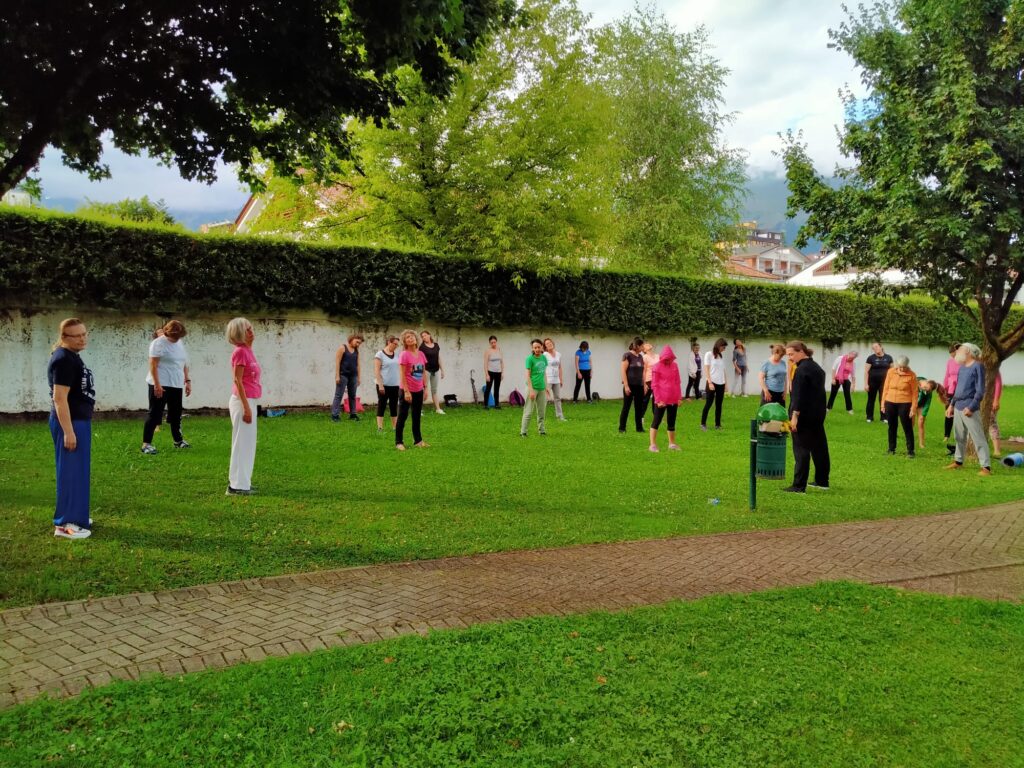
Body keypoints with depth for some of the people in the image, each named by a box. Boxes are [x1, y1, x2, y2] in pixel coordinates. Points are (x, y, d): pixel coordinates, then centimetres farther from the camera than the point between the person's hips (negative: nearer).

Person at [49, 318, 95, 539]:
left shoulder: (73, 356, 13)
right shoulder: (63, 359, -18)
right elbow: (59, 398, -22)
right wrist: (68, 431, -24)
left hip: (80, 421, 10)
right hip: (70, 422, -10)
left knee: (79, 471, 18)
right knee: (70, 472, -6)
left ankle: (75, 515, 29)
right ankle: (65, 524, 0)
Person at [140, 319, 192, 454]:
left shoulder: (179, 343, 12)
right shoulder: (159, 343, -11)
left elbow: (184, 363, 18)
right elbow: (153, 365, -16)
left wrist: (187, 381, 13)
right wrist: (157, 385, -22)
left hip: (176, 385, 7)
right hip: (160, 385, -7)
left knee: (176, 413, 17)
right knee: (155, 414, -6)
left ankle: (178, 440, 30)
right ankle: (146, 443, -3)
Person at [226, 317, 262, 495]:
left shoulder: (248, 351, 12)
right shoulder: (240, 352, -15)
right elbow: (237, 381, -19)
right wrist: (246, 407, -20)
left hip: (250, 401, 9)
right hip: (243, 402, -9)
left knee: (247, 443, 15)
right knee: (242, 443, -4)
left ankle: (241, 482, 23)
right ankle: (237, 485, 2)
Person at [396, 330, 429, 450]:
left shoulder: (421, 354, 5)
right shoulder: (404, 355, -13)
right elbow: (402, 375, -15)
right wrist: (406, 391, -18)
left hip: (418, 390, 6)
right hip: (407, 390, -6)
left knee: (417, 416, 14)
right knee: (402, 416, -1)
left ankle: (418, 440, 22)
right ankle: (399, 442, 3)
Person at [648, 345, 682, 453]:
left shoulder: (674, 366, 8)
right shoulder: (657, 367, -7)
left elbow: (678, 382, 13)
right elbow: (654, 385, -8)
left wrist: (679, 397, 8)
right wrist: (658, 399, -13)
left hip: (673, 399, 5)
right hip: (661, 400, -5)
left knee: (672, 422, 13)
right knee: (656, 421, -2)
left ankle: (672, 444, 23)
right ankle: (653, 445, -1)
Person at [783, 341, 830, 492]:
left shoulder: (801, 370, -15)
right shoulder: (817, 367, 15)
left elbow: (798, 395, -22)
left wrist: (794, 416, -24)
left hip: (804, 416, -10)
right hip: (818, 415, 10)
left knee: (801, 449, -8)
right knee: (820, 447, 15)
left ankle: (799, 486, -8)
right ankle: (822, 481, 25)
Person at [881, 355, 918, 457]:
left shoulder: (912, 375, -9)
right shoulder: (891, 372, -1)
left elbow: (914, 393, -5)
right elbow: (886, 388, 6)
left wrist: (913, 408, -8)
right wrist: (883, 403, 6)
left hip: (904, 404, -3)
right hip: (890, 403, 3)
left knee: (907, 427, 0)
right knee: (892, 427, 13)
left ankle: (910, 451, 7)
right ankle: (891, 449, 24)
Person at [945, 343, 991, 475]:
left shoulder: (977, 366, -10)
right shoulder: (961, 367, 14)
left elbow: (980, 391, -13)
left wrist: (971, 407, -18)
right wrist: (951, 404, 20)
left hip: (969, 409, -8)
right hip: (958, 407, 8)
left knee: (978, 438, -7)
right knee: (959, 437, 16)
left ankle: (986, 467, -7)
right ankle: (958, 462, 27)